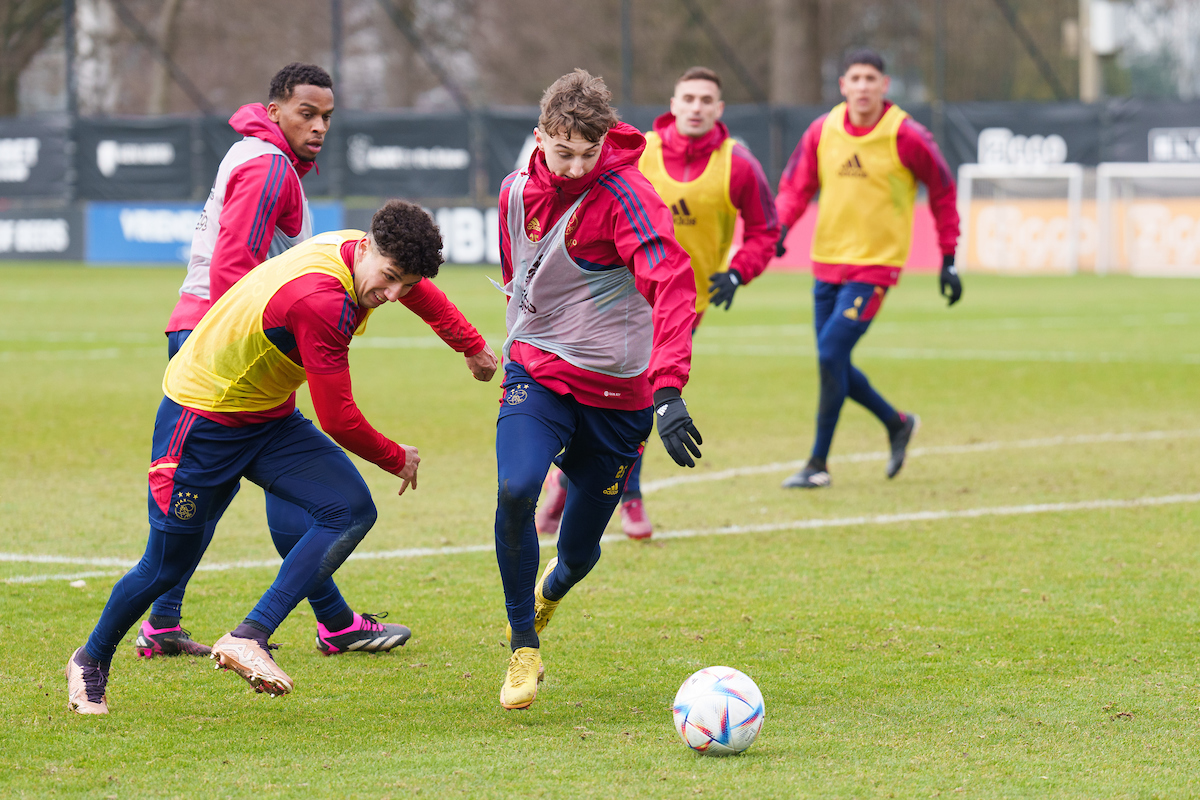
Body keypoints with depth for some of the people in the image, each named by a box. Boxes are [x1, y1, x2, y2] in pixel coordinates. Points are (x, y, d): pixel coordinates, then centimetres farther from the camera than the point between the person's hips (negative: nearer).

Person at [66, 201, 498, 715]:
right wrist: (397, 461, -11)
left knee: (351, 511, -15)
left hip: (271, 419, 8)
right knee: (168, 566, 3)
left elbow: (428, 295, 19)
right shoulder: (320, 301, -36)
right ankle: (91, 661, 31)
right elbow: (337, 419, -28)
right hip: (203, 418, -8)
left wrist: (474, 346, 34)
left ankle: (248, 639, -18)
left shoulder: (369, 256, -8)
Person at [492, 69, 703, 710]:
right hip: (536, 374, 2)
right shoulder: (517, 192, 0)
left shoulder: (624, 195, -18)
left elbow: (672, 284, -30)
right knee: (515, 491, -27)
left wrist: (668, 392, -41)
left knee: (578, 553, 7)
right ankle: (523, 647, -8)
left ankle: (547, 593, 47)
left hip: (616, 391, -2)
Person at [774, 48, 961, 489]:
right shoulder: (822, 131, 0)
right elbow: (796, 185, 9)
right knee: (834, 364, 8)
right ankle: (897, 423, 33)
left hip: (877, 263, -5)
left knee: (831, 354, -15)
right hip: (827, 260, 5)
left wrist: (949, 260, 1)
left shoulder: (906, 137, -11)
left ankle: (818, 463, -5)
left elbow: (943, 192, 1)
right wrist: (781, 225, -12)